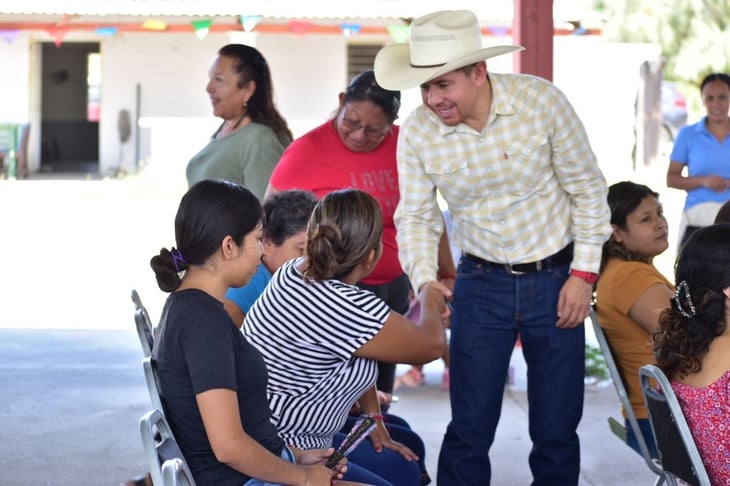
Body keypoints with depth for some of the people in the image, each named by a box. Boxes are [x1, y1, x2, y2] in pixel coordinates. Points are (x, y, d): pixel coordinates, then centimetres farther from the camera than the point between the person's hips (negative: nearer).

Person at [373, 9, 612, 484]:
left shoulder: (541, 100, -16)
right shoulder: (417, 132, -12)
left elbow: (588, 190, -6)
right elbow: (416, 217, 0)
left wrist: (584, 273, -7)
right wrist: (425, 280, -17)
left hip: (555, 279, -1)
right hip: (482, 284, 1)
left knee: (557, 427, 6)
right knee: (470, 427, 2)